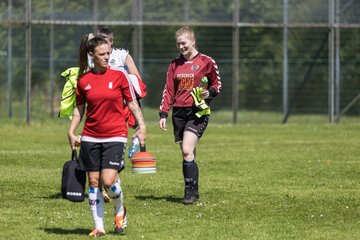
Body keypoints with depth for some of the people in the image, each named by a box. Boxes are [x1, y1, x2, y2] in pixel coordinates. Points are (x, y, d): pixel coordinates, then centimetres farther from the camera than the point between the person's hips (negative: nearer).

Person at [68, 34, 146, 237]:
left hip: (115, 136, -3)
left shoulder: (119, 75, -1)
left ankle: (120, 211, 15)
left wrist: (142, 126, -3)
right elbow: (79, 108, 14)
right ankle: (99, 227, 9)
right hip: (91, 137, 3)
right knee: (94, 182, 2)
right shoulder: (83, 80, 4)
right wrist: (71, 132, 7)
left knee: (108, 180, -14)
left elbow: (132, 103, 5)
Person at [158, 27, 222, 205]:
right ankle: (192, 192, 12)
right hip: (179, 112, 5)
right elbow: (169, 90, 14)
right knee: (188, 155, 6)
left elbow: (217, 84, 8)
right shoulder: (175, 64, 13)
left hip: (198, 111, -5)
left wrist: (210, 92, -14)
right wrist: (163, 114, 5)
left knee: (187, 151, -18)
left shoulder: (206, 62, -1)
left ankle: (191, 192, -15)